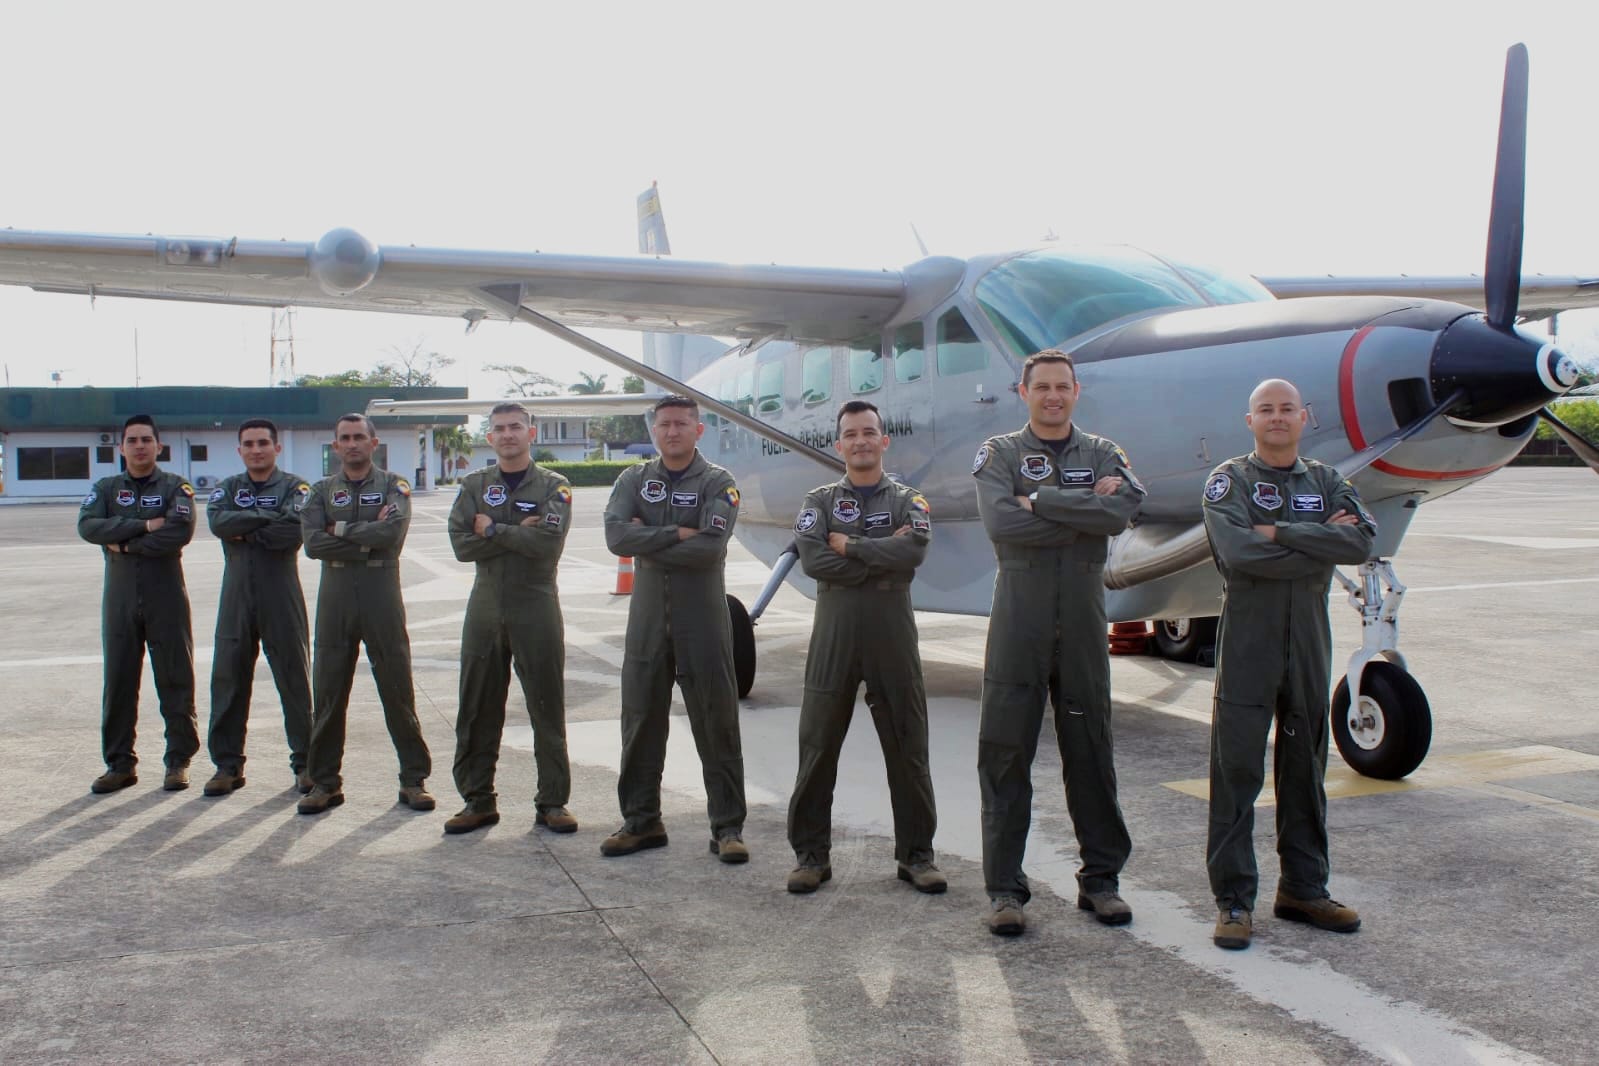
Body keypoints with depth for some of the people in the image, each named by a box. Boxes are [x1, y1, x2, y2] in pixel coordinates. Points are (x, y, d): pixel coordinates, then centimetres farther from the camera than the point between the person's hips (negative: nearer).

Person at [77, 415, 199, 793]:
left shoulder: (175, 486, 1)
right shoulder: (106, 488, 10)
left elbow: (181, 531, -16)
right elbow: (88, 526, -9)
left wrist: (126, 545, -12)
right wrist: (145, 526, -17)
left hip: (167, 596, -3)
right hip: (120, 596, 3)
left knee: (175, 680, 2)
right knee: (119, 681, 5)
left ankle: (179, 761, 10)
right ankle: (119, 763, 14)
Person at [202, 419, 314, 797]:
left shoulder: (294, 486, 0)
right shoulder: (227, 488, 12)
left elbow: (293, 531, -18)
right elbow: (218, 522, -9)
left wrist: (245, 533, -10)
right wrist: (268, 516, -13)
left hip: (282, 596, -3)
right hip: (236, 595, 4)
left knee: (294, 679, 2)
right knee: (228, 680, 5)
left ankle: (305, 762, 11)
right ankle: (228, 764, 14)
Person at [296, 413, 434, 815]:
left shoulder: (393, 485, 5)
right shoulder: (322, 491, 11)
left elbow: (394, 531, -15)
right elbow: (312, 542, -5)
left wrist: (342, 530, -8)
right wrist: (368, 538, -11)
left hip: (382, 595, -2)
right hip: (335, 597, 2)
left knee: (398, 691, 2)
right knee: (328, 694, 5)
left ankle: (413, 779, 11)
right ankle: (325, 782, 15)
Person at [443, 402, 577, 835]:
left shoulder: (553, 487, 2)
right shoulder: (474, 485, 10)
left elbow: (549, 542, -16)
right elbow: (461, 544, -4)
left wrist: (492, 529, -8)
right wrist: (518, 532, -12)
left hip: (536, 607, -3)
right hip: (485, 607, 3)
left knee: (548, 708, 2)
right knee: (477, 709, 6)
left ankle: (552, 801, 10)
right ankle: (478, 800, 17)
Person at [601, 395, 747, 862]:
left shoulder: (718, 483, -1)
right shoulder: (634, 480, 9)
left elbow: (711, 547, -17)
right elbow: (616, 535, -9)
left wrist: (647, 543, -10)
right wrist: (678, 534, -16)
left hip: (703, 618, -3)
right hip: (647, 616, 3)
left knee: (716, 722, 1)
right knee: (640, 719, 8)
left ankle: (728, 827, 9)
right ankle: (641, 821, 21)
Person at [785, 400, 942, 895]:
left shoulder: (908, 501, 7)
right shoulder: (819, 501, 8)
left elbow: (913, 552, -15)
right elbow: (813, 560, -11)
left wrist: (847, 545, -9)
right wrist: (882, 556, -11)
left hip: (893, 638, 0)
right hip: (833, 636, 0)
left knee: (908, 748, 5)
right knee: (818, 747, 4)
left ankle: (916, 854, 18)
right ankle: (811, 854, 15)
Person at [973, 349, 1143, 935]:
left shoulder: (1102, 454, 11)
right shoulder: (999, 454, 5)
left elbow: (1124, 511, -11)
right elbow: (1001, 523, -14)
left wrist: (1039, 499, -12)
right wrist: (1086, 514, -11)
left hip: (1083, 623, 2)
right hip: (1018, 620, -2)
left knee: (1091, 753, 8)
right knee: (1005, 754, 0)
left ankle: (1101, 878, 20)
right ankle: (1005, 888, 9)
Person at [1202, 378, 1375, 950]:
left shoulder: (1327, 482, 11)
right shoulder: (1229, 480, -1)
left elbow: (1362, 541, -8)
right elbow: (1238, 553, -19)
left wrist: (1280, 532, -14)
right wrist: (1320, 545, -12)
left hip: (1310, 642, 4)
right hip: (1247, 641, -4)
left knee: (1305, 769, 12)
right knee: (1236, 769, -2)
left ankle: (1304, 888, 24)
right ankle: (1233, 898, 6)